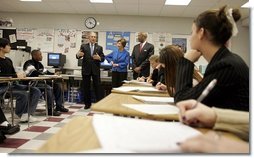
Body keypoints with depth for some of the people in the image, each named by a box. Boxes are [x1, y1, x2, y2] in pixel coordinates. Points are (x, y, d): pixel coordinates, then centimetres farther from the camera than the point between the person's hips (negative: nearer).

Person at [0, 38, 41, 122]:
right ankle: (20, 114, -6)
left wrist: (20, 74, -4)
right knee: (23, 94, -32)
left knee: (36, 91, -6)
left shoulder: (8, 60, 17)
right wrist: (16, 75, -25)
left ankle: (26, 114, -10)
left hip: (12, 84, 8)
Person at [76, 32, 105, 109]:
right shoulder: (83, 46, 6)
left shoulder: (99, 47, 8)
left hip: (96, 70, 0)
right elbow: (78, 56, -2)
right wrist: (78, 54, -25)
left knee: (97, 86, -1)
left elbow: (103, 58, 3)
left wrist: (99, 58, -19)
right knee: (86, 87, 5)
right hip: (86, 69, 0)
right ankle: (87, 103, 15)